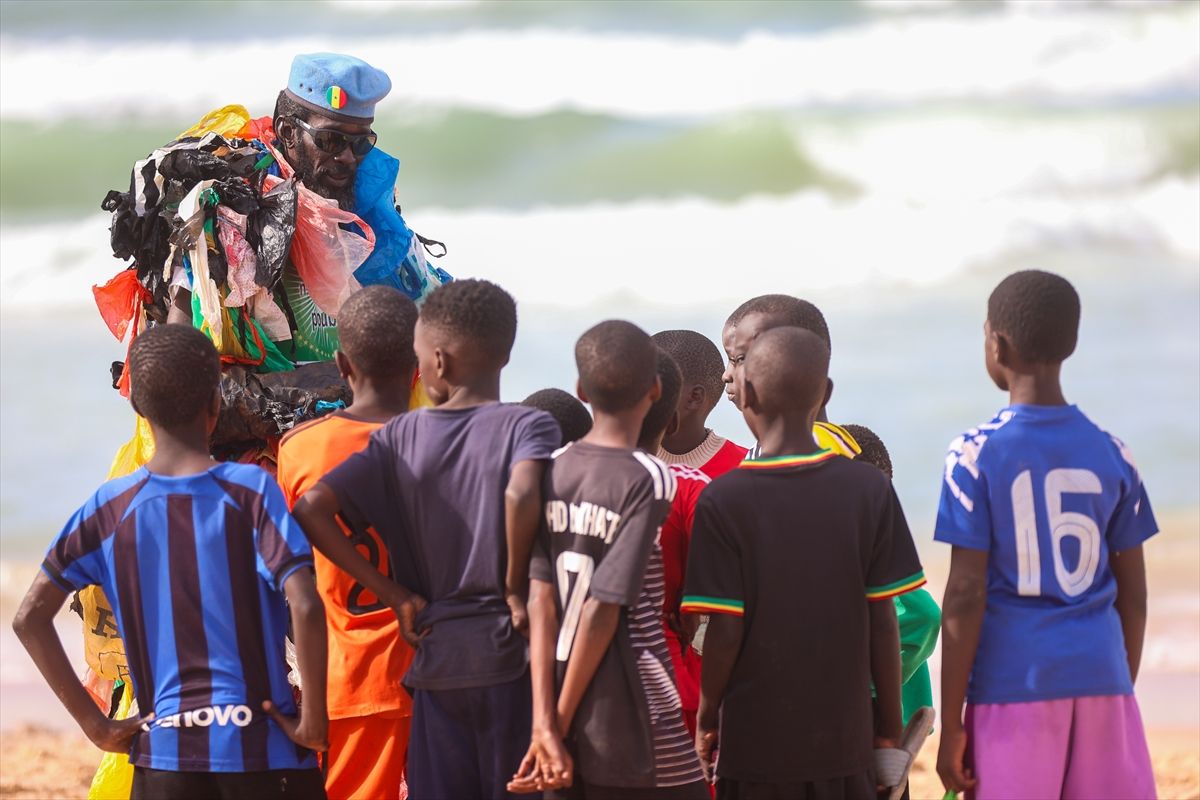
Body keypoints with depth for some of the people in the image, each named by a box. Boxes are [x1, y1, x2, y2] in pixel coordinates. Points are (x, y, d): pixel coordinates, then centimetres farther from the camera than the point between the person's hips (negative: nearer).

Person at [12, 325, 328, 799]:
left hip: (163, 751, 3)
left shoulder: (110, 509, 3)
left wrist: (97, 726, 4)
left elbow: (31, 617, 2)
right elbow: (305, 606, -18)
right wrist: (312, 721, -8)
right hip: (261, 747, -3)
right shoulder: (251, 491, -7)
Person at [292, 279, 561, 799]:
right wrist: (516, 588, -13)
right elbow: (521, 493, -28)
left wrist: (396, 596, 1)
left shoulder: (400, 437, 5)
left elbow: (311, 510, -2)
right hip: (508, 652, -3)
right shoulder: (528, 425, -6)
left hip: (434, 653, 3)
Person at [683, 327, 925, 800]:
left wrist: (706, 717, 6)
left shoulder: (724, 500, -10)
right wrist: (890, 724, 10)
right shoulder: (870, 491, -4)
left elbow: (726, 632, -10)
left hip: (756, 744, -2)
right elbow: (883, 623, -1)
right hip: (845, 741, 2)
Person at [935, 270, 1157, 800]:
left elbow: (965, 596, -8)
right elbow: (1133, 596, 11)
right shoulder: (1111, 456, 6)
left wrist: (951, 725, -4)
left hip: (1012, 683, -3)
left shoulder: (977, 456, -5)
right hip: (1100, 682, 3)